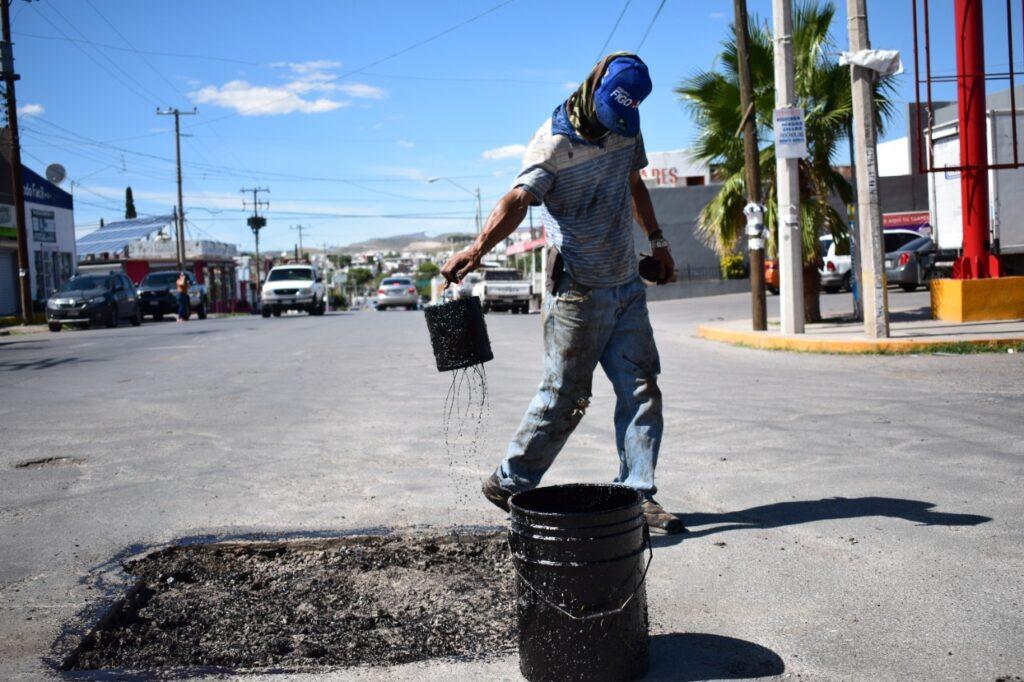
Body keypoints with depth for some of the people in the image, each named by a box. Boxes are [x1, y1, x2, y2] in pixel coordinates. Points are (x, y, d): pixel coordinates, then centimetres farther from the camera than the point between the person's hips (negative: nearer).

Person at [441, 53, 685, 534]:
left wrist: (656, 240, 25)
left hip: (627, 284, 7)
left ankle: (637, 495, 15)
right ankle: (508, 484, 13)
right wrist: (478, 248, -48)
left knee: (641, 389, 5)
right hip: (578, 291, -7)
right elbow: (518, 199, -32)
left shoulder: (626, 129, 7)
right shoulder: (554, 142, -16)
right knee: (564, 396, -4)